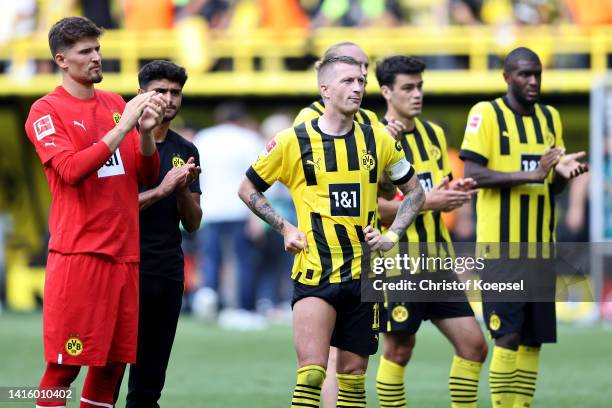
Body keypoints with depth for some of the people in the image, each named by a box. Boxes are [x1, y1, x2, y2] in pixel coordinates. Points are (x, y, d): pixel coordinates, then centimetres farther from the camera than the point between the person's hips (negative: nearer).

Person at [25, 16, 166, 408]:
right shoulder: (46, 110, -4)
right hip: (78, 253, -6)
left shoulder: (116, 104, 14)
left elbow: (147, 175, 14)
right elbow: (71, 169, -18)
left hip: (123, 253, 6)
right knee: (65, 365, -7)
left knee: (114, 361, 6)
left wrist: (146, 132, -4)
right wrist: (123, 127, -18)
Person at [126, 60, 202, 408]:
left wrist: (185, 190, -6)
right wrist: (161, 190, -16)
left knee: (151, 379, 7)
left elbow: (193, 224, 14)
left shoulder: (186, 152, 13)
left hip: (169, 271, 5)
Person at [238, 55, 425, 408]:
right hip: (314, 271, -3)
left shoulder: (377, 140, 5)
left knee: (353, 373, 8)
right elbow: (248, 189, 10)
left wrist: (392, 235, 4)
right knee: (312, 371, -16)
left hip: (363, 273, 3)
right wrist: (285, 228, 0)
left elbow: (414, 191, 18)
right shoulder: (294, 141, -3)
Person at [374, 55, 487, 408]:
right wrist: (425, 201, -21)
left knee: (474, 344, 2)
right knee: (399, 349, 0)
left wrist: (456, 194, -2)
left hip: (438, 260, 7)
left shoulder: (434, 134, 13)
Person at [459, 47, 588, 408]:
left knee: (534, 338, 6)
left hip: (540, 247, 6)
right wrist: (530, 175, -22)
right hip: (501, 247, -6)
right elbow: (473, 174, -14)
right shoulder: (487, 114, -5)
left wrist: (562, 172, -7)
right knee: (508, 336, -9)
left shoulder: (551, 118, 13)